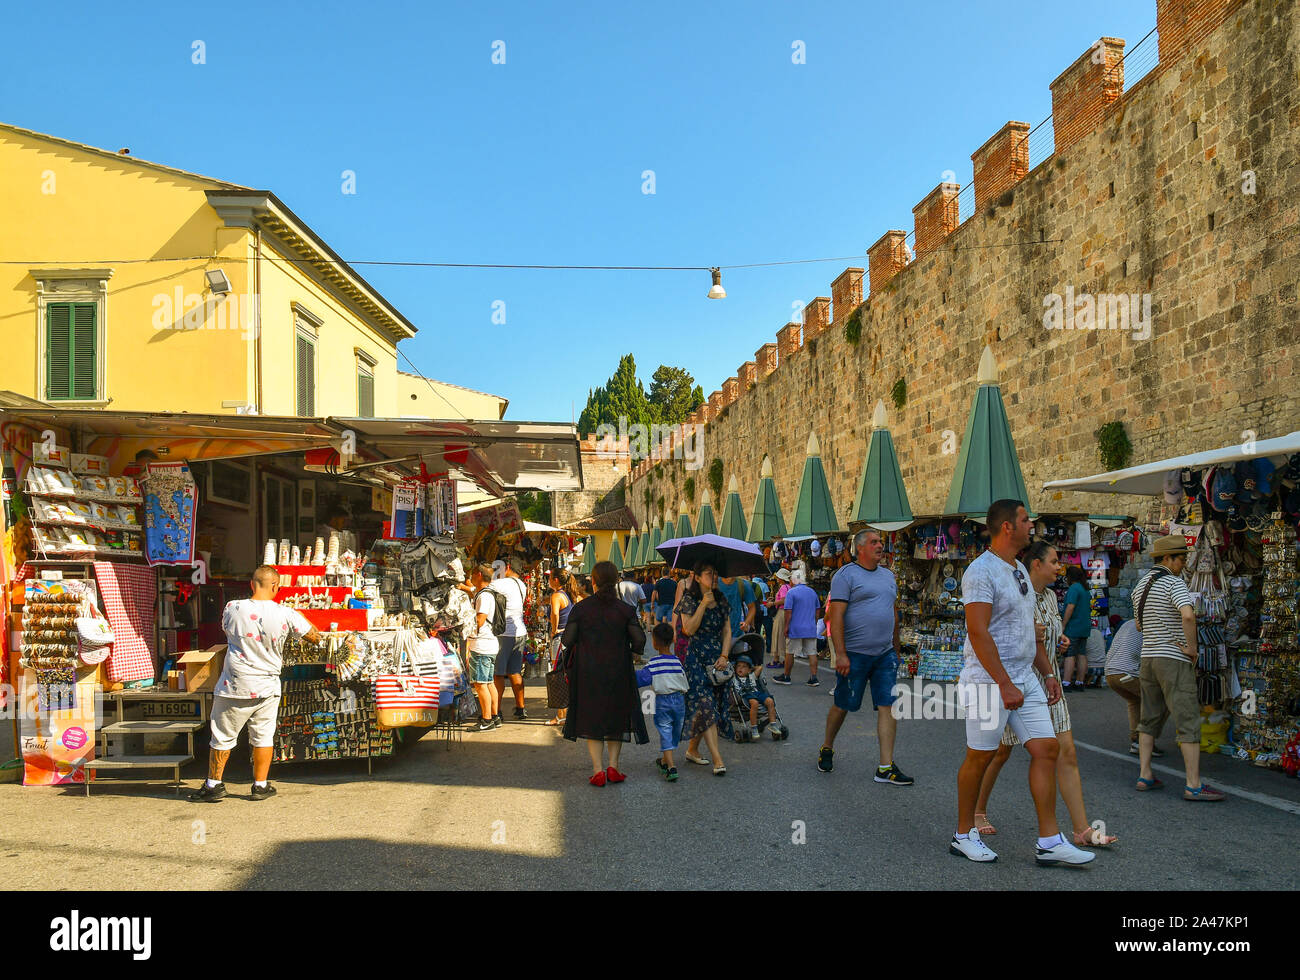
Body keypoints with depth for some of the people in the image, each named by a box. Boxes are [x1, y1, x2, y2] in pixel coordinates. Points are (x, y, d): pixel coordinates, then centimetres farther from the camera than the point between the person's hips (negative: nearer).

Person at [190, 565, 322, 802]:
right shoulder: (285, 614, -11)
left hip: (235, 686, -1)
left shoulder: (232, 609, -11)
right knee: (263, 736, 14)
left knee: (222, 737, 13)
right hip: (267, 687, 1)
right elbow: (315, 637, -1)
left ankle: (213, 785, 23)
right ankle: (261, 785, 20)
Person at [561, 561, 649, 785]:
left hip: (587, 671, 0)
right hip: (617, 671, 0)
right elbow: (639, 641, -10)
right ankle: (613, 766, 6)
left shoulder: (580, 608, -6)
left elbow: (567, 640, -8)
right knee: (616, 716, 15)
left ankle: (597, 769, 2)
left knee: (591, 718, 11)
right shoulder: (625, 609, -7)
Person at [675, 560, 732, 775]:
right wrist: (703, 604, -17)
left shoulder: (721, 600, 11)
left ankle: (692, 749, 23)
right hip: (695, 658, -5)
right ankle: (717, 759, -16)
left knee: (714, 704, 5)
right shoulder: (690, 599, -3)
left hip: (717, 658, 5)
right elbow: (689, 629, -14)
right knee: (705, 704, -13)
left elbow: (727, 631, 10)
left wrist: (724, 656, -2)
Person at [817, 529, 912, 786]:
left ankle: (886, 768, 1)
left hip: (885, 655, 6)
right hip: (854, 655, -6)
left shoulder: (888, 575, 15)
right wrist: (840, 654, -19)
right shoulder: (846, 575, -7)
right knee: (842, 706, 6)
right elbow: (836, 616, -13)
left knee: (888, 707, -1)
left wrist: (896, 649, 20)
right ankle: (827, 749, 28)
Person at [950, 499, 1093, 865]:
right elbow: (978, 633, -21)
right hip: (990, 680, -9)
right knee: (980, 756, 1)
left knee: (1047, 748, 2)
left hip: (1025, 678, 9)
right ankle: (964, 835, 16)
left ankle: (1049, 842, 8)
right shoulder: (981, 571, -14)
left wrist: (1048, 673, 17)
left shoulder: (1019, 571, 15)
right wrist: (1005, 685, -23)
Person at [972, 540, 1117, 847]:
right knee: (1000, 752, 6)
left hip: (1047, 682, 7)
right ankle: (978, 812, 26)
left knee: (1067, 753, 0)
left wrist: (1058, 640, 5)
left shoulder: (1050, 595, 11)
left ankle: (1082, 830, 2)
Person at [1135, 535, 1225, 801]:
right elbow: (1188, 615, -30)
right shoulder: (1173, 582, -13)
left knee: (1150, 719, 13)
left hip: (1148, 657, 8)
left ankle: (1144, 776, 13)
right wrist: (1192, 647, -18)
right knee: (1188, 721, -5)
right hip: (1174, 660, -8)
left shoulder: (1141, 585, 13)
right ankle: (1194, 785, -6)